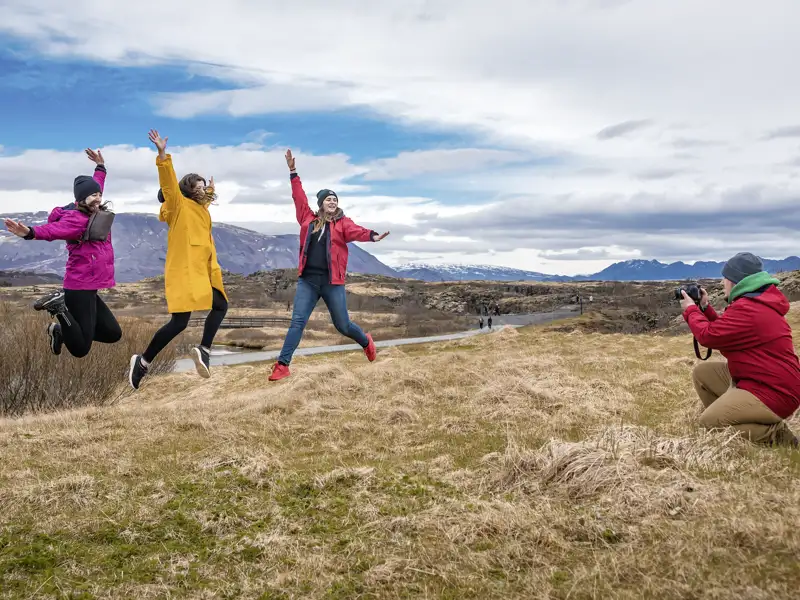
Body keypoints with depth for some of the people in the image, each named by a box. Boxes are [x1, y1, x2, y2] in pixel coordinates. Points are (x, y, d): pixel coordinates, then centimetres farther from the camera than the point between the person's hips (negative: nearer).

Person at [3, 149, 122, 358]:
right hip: (80, 288, -9)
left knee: (113, 334, 15)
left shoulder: (93, 213, 10)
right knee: (80, 349, -10)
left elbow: (95, 188, 31)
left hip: (88, 288, 9)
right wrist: (31, 233, -56)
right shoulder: (76, 219, -16)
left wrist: (100, 167, 41)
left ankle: (60, 330, 21)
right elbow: (54, 229, -37)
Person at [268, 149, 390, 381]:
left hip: (332, 281, -2)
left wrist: (371, 235, -40)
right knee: (297, 322, -4)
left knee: (342, 325, 7)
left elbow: (355, 231, -19)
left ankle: (366, 342, 37)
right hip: (307, 280, 2)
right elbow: (299, 198, 14)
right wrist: (293, 172, 13)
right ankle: (282, 365, -3)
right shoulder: (309, 219, 8)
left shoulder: (343, 222, 0)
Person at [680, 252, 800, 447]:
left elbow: (708, 336, -17)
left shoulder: (748, 310, -23)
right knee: (702, 372, 12)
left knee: (708, 422, -17)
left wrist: (691, 310, -1)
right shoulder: (755, 303, 13)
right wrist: (704, 308, 15)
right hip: (756, 379, 11)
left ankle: (775, 434, -9)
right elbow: (724, 331, 20)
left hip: (773, 393, -11)